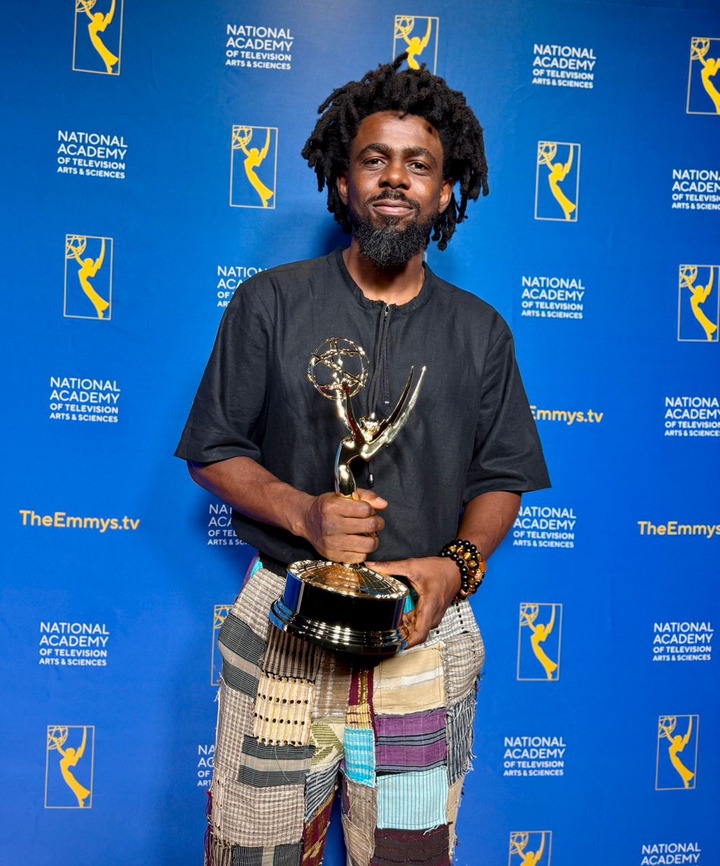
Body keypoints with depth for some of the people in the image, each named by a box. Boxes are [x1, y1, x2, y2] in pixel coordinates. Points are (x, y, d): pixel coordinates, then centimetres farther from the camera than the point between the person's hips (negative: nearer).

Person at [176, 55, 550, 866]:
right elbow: (214, 450, 2)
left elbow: (501, 480, 9)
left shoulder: (479, 331, 7)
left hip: (425, 630, 2)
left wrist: (456, 566, -10)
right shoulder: (270, 302, 1)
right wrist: (306, 513, -15)